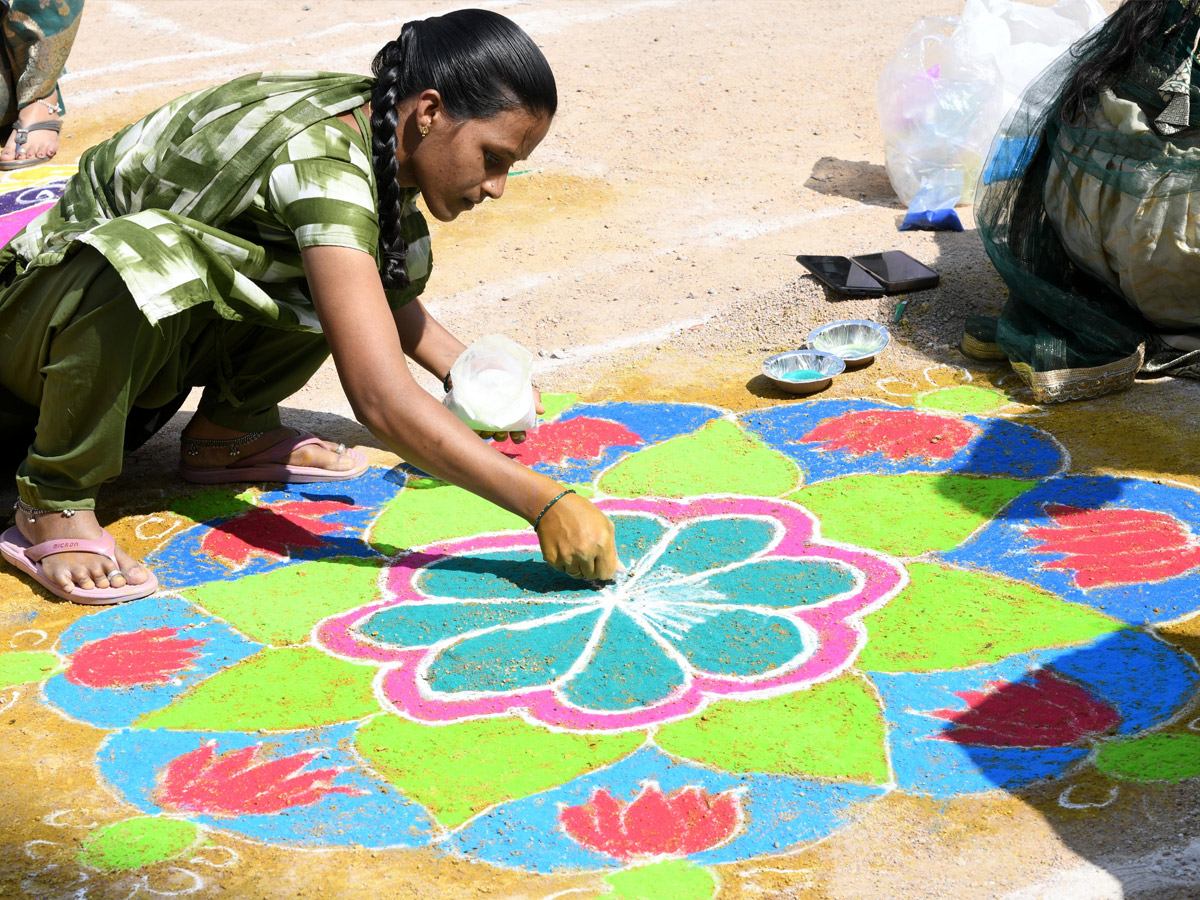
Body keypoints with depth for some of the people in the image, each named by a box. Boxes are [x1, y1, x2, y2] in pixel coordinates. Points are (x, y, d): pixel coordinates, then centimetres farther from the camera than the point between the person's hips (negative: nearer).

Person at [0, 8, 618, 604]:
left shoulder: (374, 122, -6)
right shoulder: (321, 162, -33)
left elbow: (381, 286, 17)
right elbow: (381, 402, -40)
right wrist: (544, 505, -40)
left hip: (165, 326, 8)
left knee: (396, 243, -4)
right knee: (148, 259, -43)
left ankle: (225, 431, 3)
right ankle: (53, 498, -22)